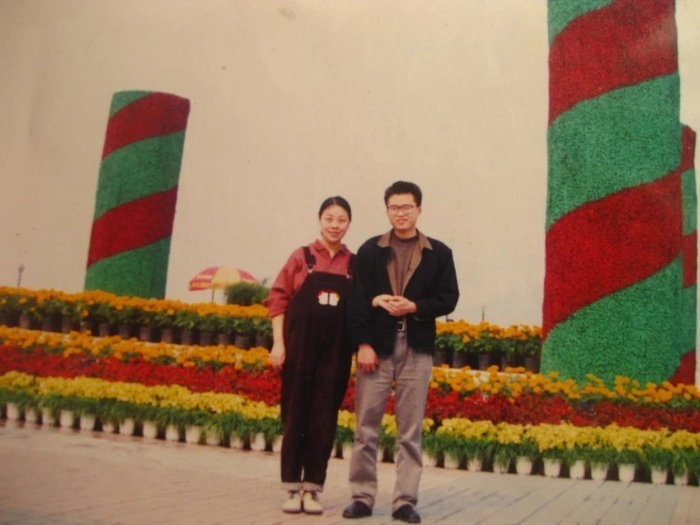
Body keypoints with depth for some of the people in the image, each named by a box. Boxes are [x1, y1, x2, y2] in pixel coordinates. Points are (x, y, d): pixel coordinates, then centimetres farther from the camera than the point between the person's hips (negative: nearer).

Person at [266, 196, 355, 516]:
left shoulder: (355, 264, 6)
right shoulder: (301, 257, 2)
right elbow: (278, 298, 1)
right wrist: (278, 343, -5)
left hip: (335, 351, 1)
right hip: (300, 346, -1)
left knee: (324, 418, 3)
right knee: (295, 414, 4)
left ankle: (312, 488, 14)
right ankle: (293, 488, 15)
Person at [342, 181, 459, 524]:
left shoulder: (439, 253, 8)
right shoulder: (370, 250, 7)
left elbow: (448, 299, 4)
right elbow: (358, 299, 0)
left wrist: (414, 307, -13)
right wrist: (363, 343, -9)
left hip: (417, 348, 0)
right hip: (377, 345, 0)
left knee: (410, 430, 4)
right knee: (366, 427, 2)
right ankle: (362, 496, 12)